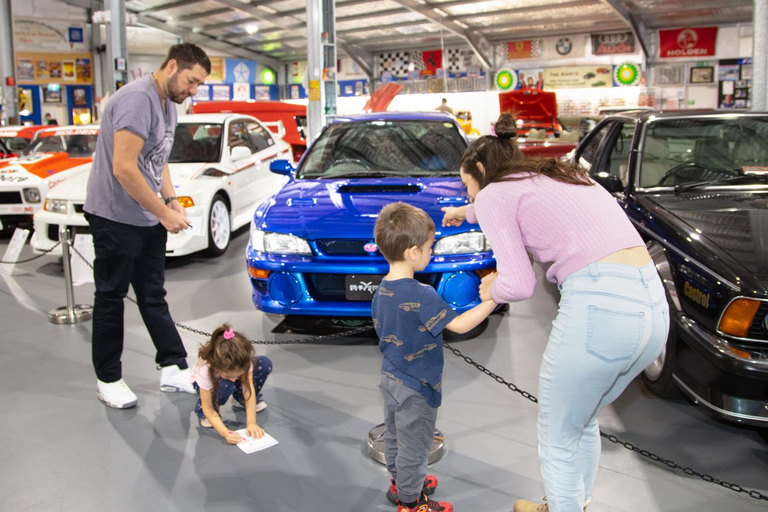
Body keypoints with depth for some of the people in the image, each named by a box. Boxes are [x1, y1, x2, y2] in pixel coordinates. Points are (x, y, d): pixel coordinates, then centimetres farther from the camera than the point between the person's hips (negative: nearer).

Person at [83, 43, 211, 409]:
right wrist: (164, 212, -19)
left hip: (147, 218, 9)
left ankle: (174, 370, 18)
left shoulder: (168, 105, 12)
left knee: (153, 297, 12)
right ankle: (108, 380, 17)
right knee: (111, 299, 4)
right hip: (116, 217, -9)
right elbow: (124, 169, -26)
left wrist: (170, 200, 5)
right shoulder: (138, 100, -20)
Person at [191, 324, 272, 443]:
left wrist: (251, 423, -38)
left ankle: (242, 399, 2)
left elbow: (249, 388, -32)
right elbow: (208, 409, -35)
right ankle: (203, 414, -10)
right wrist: (225, 433, -46)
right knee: (225, 385, -41)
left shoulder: (244, 361, -36)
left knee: (265, 364, -22)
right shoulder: (205, 371, -41)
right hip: (208, 382, -3)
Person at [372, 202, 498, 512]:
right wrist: (492, 299, -24)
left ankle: (399, 483, 45)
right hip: (416, 388, -8)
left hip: (390, 378, 9)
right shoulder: (422, 296, -28)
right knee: (414, 447, 9)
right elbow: (460, 325, -28)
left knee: (394, 437, 25)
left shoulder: (381, 291, -2)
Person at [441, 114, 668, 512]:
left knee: (557, 438, 14)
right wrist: (468, 212, 66)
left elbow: (519, 285, -8)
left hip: (598, 305, -9)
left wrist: (493, 291, 15)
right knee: (584, 424, 29)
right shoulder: (559, 176, 26)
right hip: (654, 303, 9)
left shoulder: (494, 194, 2)